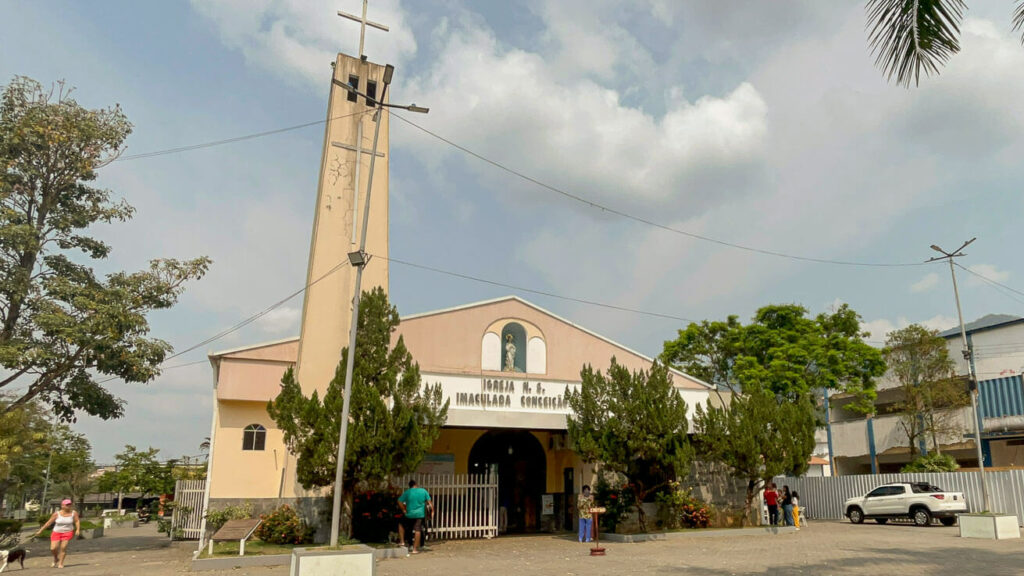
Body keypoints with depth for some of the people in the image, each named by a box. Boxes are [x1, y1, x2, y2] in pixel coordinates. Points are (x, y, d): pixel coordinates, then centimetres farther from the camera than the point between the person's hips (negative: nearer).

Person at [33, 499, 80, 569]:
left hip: (68, 532, -1)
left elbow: (77, 521, -6)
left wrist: (78, 529, -19)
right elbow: (49, 522, -1)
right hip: (57, 532, 1)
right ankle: (56, 559, 23)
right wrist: (40, 531, 1)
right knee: (53, 548, -9)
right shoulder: (57, 514, -10)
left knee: (63, 547, -14)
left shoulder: (74, 513, -9)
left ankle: (60, 563, 3)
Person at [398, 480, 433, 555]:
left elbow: (399, 501, -6)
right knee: (417, 530, 0)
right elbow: (429, 501, 2)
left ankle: (402, 542, 16)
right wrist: (432, 510, 7)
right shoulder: (423, 491, 3)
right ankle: (415, 549, -1)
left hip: (409, 514, 0)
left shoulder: (407, 492, 0)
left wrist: (404, 510, 2)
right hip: (420, 514, 0)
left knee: (401, 525, 22)